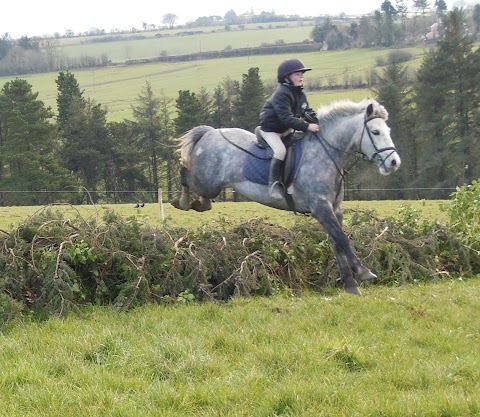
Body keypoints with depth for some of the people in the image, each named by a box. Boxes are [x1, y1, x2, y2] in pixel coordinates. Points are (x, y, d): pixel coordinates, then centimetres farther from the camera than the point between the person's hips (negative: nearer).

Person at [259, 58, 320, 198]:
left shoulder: (300, 94, 2)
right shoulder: (281, 94, -27)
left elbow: (308, 113, 6)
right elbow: (287, 118, -35)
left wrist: (319, 123, -13)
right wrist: (307, 127, -40)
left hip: (286, 129, 9)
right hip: (270, 130, -9)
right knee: (280, 150, -30)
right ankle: (274, 183, -19)